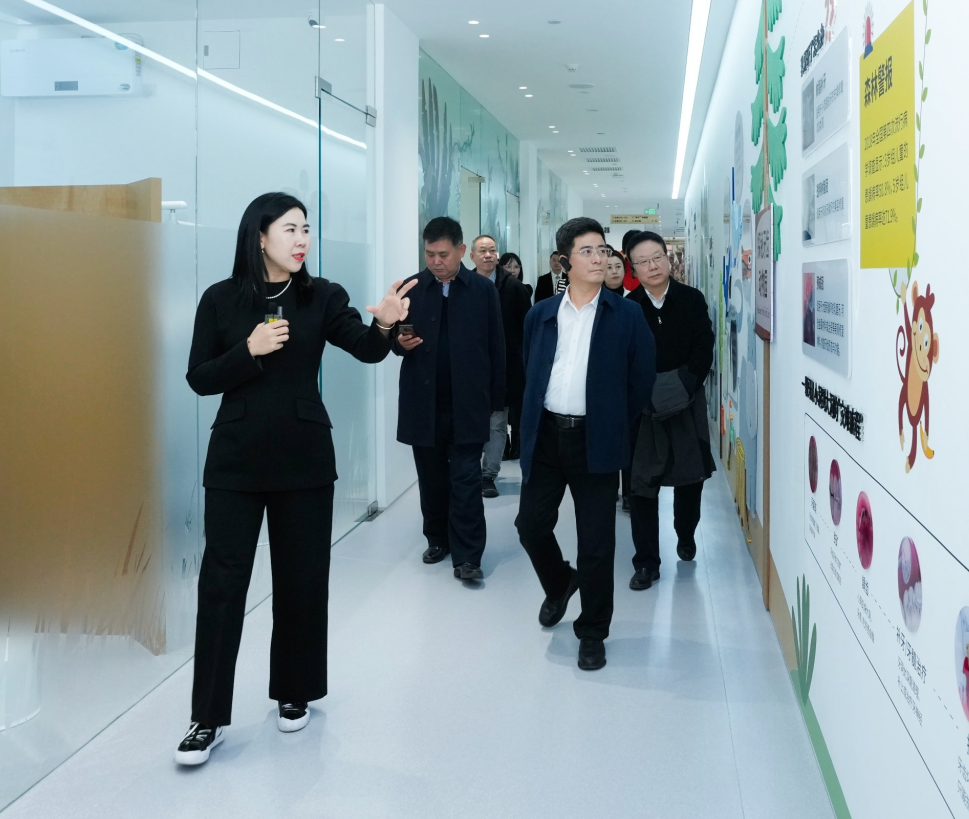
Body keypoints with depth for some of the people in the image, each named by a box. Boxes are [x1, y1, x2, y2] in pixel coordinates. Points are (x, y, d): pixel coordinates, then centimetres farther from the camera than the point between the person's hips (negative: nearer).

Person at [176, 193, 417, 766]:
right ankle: (209, 716, 7)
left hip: (305, 459, 1)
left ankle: (295, 692, 28)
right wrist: (249, 350, -18)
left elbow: (366, 350, -13)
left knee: (302, 578, 9)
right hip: (236, 460, -1)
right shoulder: (222, 299, -2)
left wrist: (385, 323, -35)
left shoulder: (322, 297, -1)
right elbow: (200, 378, -2)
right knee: (222, 580, -2)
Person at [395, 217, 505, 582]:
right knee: (431, 478, 12)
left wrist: (496, 399, 2)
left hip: (467, 402, -2)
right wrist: (401, 342, -15)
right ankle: (437, 539, 27)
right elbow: (397, 338, 10)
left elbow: (495, 347, 3)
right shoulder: (411, 288, 4)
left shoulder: (483, 289, 0)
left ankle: (467, 556, 0)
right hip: (423, 402, 2)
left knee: (466, 480, -3)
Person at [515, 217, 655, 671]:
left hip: (595, 441, -3)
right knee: (531, 524, 7)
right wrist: (534, 422, 14)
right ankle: (559, 583, 39)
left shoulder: (627, 315, -2)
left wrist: (616, 424, 6)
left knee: (596, 542, 2)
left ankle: (592, 633, 18)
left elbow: (642, 379, 2)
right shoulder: (540, 315, 7)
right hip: (545, 435, 3)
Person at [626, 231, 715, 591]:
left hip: (686, 405, 2)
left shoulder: (692, 300, 2)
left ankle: (686, 535, 39)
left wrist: (684, 386, -14)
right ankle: (646, 561, 6)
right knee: (642, 484, -1)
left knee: (690, 476, 13)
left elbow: (704, 349, -3)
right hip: (642, 408, -1)